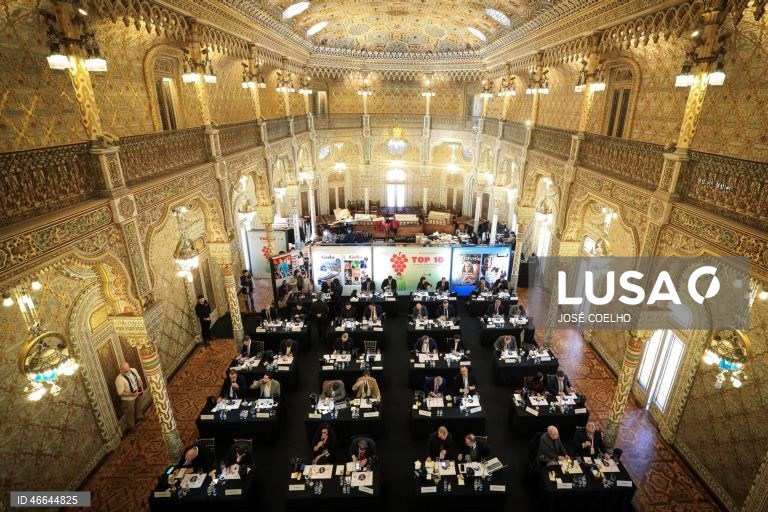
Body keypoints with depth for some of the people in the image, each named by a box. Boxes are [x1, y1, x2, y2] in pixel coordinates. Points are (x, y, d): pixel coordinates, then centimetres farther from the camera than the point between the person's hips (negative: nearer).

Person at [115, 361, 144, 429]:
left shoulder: (133, 370, -15)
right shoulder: (119, 379, -33)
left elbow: (139, 379, 2)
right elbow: (121, 393, -25)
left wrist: (142, 388, -8)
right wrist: (132, 394, -31)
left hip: (137, 395, 6)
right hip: (128, 399, -6)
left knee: (138, 409, 31)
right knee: (130, 413, 18)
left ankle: (139, 417, 59)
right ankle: (132, 427, 41)